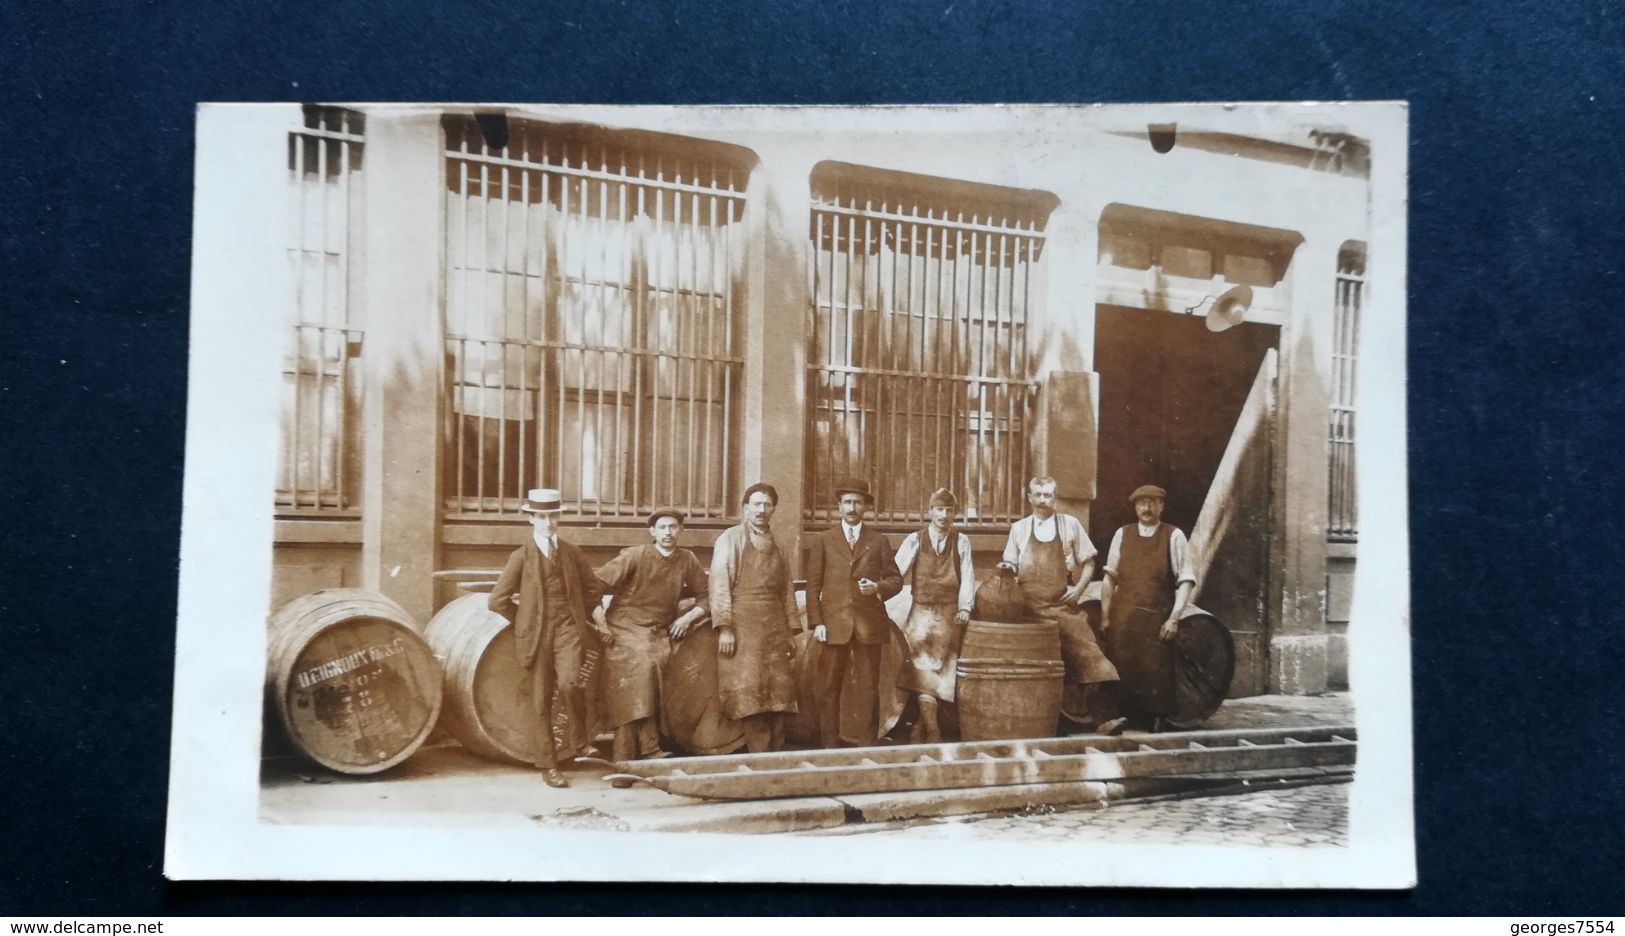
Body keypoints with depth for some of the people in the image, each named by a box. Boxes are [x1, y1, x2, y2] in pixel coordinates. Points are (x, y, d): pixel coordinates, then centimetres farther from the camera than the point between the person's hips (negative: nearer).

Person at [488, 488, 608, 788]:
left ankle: (578, 738, 3)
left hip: (569, 629, 0)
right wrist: (524, 621, 4)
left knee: (569, 683, -23)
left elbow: (594, 589, 17)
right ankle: (548, 765, 13)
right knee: (542, 700, 2)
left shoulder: (572, 552, 8)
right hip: (537, 636, 0)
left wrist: (576, 613, 9)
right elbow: (498, 600, -2)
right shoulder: (521, 557, 1)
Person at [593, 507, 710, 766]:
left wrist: (689, 616, -3)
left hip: (661, 634, 3)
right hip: (626, 629, -3)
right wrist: (601, 624, -12)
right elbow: (596, 587, -8)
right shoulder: (633, 556, -8)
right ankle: (648, 747, -25)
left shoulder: (687, 560, 2)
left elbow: (705, 596, 13)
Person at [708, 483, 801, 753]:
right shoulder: (731, 538, 0)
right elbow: (719, 584, -7)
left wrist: (791, 631, 11)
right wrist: (724, 627, -16)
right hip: (742, 627, -5)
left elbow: (787, 589, 17)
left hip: (774, 628, 5)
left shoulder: (776, 544, 17)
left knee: (778, 691, 2)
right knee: (748, 691, -9)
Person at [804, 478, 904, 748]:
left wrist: (878, 588, -9)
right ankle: (829, 745, 8)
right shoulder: (823, 540, 8)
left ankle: (866, 746, 9)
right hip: (835, 625, -1)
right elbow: (813, 586, 4)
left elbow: (896, 579, 13)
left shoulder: (879, 541, 12)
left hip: (869, 625, 1)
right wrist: (817, 622, -6)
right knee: (829, 688, 1)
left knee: (867, 689, 3)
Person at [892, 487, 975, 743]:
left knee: (942, 672, 4)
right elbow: (895, 573, -4)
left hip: (951, 614, 1)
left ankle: (920, 729, 15)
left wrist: (965, 607, -11)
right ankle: (932, 733, -2)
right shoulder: (914, 540, 2)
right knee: (924, 672, -6)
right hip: (921, 614, -1)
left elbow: (967, 577, 0)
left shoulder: (961, 542, 5)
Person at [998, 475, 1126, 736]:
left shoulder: (1070, 524, 6)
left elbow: (1088, 562, 9)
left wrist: (1079, 588, -6)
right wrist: (1007, 568, -6)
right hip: (1031, 609, 2)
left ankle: (1106, 717, -20)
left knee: (1088, 654, -15)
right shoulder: (1019, 529, 10)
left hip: (1065, 606, -2)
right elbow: (1011, 566, 17)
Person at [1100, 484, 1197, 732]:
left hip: (1157, 620, -2)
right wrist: (1105, 616, 3)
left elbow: (1186, 580, -3)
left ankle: (1156, 727, 9)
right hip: (1122, 619, 2)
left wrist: (1174, 618, -11)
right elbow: (1110, 578, 9)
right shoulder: (1122, 535, 8)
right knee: (1122, 674, 4)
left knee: (1155, 674, 0)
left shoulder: (1174, 537, 1)